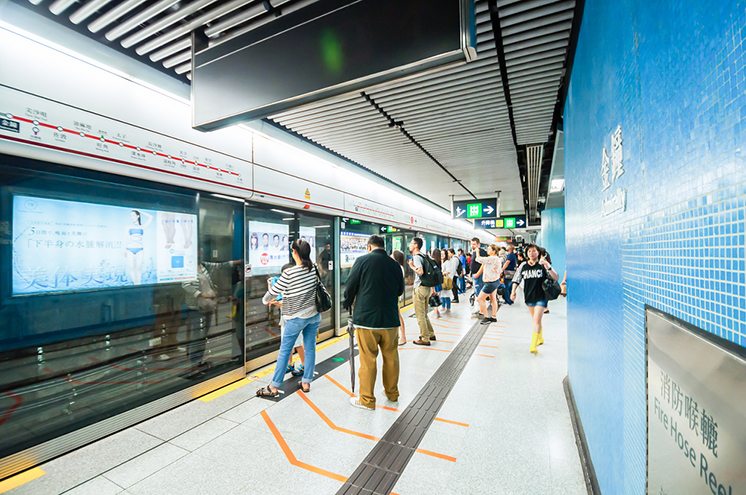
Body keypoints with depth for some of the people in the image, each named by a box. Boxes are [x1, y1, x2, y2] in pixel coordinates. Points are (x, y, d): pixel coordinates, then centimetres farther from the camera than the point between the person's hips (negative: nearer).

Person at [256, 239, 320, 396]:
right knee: (310, 348, 13)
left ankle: (273, 387, 17)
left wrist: (265, 300, 14)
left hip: (296, 318, -5)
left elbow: (273, 291, -10)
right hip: (314, 315, 5)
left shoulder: (289, 273, -19)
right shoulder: (314, 269, -3)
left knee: (284, 351, 6)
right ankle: (306, 383, 24)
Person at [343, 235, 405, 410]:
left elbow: (350, 287, -5)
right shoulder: (395, 265, 2)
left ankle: (367, 400, 20)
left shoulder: (362, 260, -7)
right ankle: (393, 395, 33)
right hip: (390, 318, 4)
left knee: (368, 360, 7)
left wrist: (349, 303, 15)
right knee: (391, 357, 17)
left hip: (366, 317, -3)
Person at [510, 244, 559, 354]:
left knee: (537, 321, -11)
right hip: (529, 296, 4)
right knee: (535, 320, 20)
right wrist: (513, 292, -6)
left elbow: (556, 278, -15)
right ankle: (540, 338, 42)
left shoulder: (543, 265, -8)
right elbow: (516, 280, 5)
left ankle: (533, 346, -7)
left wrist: (548, 267, -31)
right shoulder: (523, 265, -1)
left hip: (541, 297, -4)